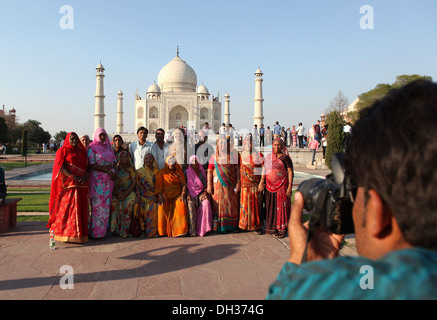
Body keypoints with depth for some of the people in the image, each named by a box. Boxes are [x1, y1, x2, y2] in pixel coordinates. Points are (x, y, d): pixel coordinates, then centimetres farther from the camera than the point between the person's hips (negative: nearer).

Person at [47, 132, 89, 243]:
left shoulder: (82, 152, 17)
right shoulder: (62, 151, 2)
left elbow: (88, 166, 11)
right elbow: (61, 167, -9)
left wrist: (86, 176, -11)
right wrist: (74, 177, -19)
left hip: (81, 185, 5)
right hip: (68, 184, -5)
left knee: (81, 208, 4)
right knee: (68, 207, -7)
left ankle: (80, 232, 11)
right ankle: (67, 234, -2)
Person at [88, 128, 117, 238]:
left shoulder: (108, 147, 18)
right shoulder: (92, 147, 0)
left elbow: (115, 161, 13)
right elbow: (92, 165, -10)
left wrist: (110, 166, -10)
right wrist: (107, 170, -15)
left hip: (108, 180, 6)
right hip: (97, 179, -6)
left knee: (107, 204, 5)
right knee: (98, 204, -7)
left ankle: (105, 229, 11)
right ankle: (97, 231, -3)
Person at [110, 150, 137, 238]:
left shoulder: (131, 169, 9)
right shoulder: (115, 168, 12)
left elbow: (134, 183, 2)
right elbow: (112, 182, 8)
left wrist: (125, 193, -10)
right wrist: (116, 193, -9)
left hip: (129, 192, -1)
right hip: (117, 192, 2)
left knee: (127, 204, -32)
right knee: (114, 203, -30)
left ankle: (125, 230, -27)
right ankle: (116, 228, -24)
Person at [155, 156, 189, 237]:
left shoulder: (179, 172, 16)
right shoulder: (162, 172, 12)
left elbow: (183, 184, 8)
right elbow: (158, 185, 3)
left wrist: (183, 195, -10)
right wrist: (160, 196, -14)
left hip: (177, 194, 1)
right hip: (166, 194, -1)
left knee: (182, 204, -32)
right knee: (162, 206, -32)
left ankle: (180, 230, -31)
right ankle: (164, 231, -22)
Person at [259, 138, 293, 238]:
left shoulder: (285, 157, -4)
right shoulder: (268, 157, 10)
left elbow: (290, 172, -7)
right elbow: (265, 170, 10)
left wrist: (290, 186, -14)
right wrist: (262, 182, -1)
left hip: (281, 185, -4)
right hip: (270, 186, 4)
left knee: (281, 207, -1)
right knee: (270, 207, 6)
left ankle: (281, 230, 7)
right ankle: (272, 228, 16)